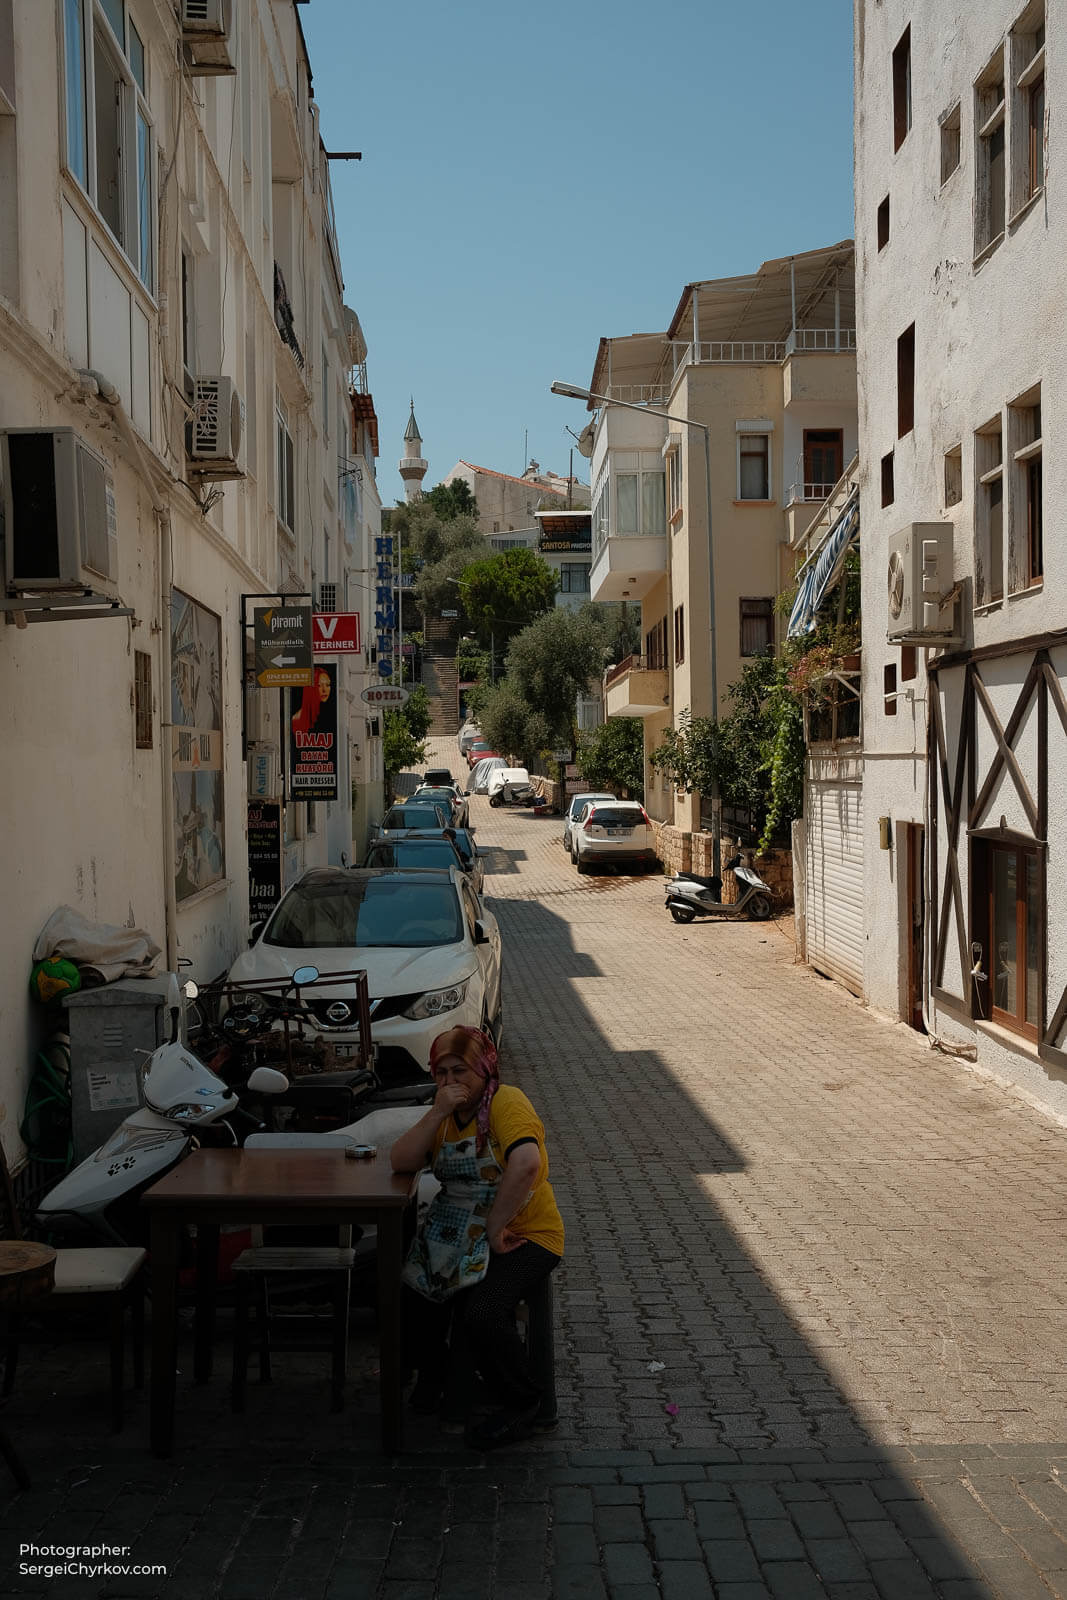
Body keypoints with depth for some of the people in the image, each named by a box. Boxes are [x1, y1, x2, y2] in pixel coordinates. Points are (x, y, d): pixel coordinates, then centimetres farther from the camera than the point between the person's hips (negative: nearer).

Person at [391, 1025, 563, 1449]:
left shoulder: (507, 1102, -15)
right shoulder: (446, 1115, 9)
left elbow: (526, 1164, -33)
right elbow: (401, 1162, -4)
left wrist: (495, 1228, -28)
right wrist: (437, 1112, -15)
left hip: (523, 1236, -7)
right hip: (461, 1233, 7)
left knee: (480, 1312, -28)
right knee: (411, 1290, -9)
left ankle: (519, 1406, -1)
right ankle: (433, 1371, 21)